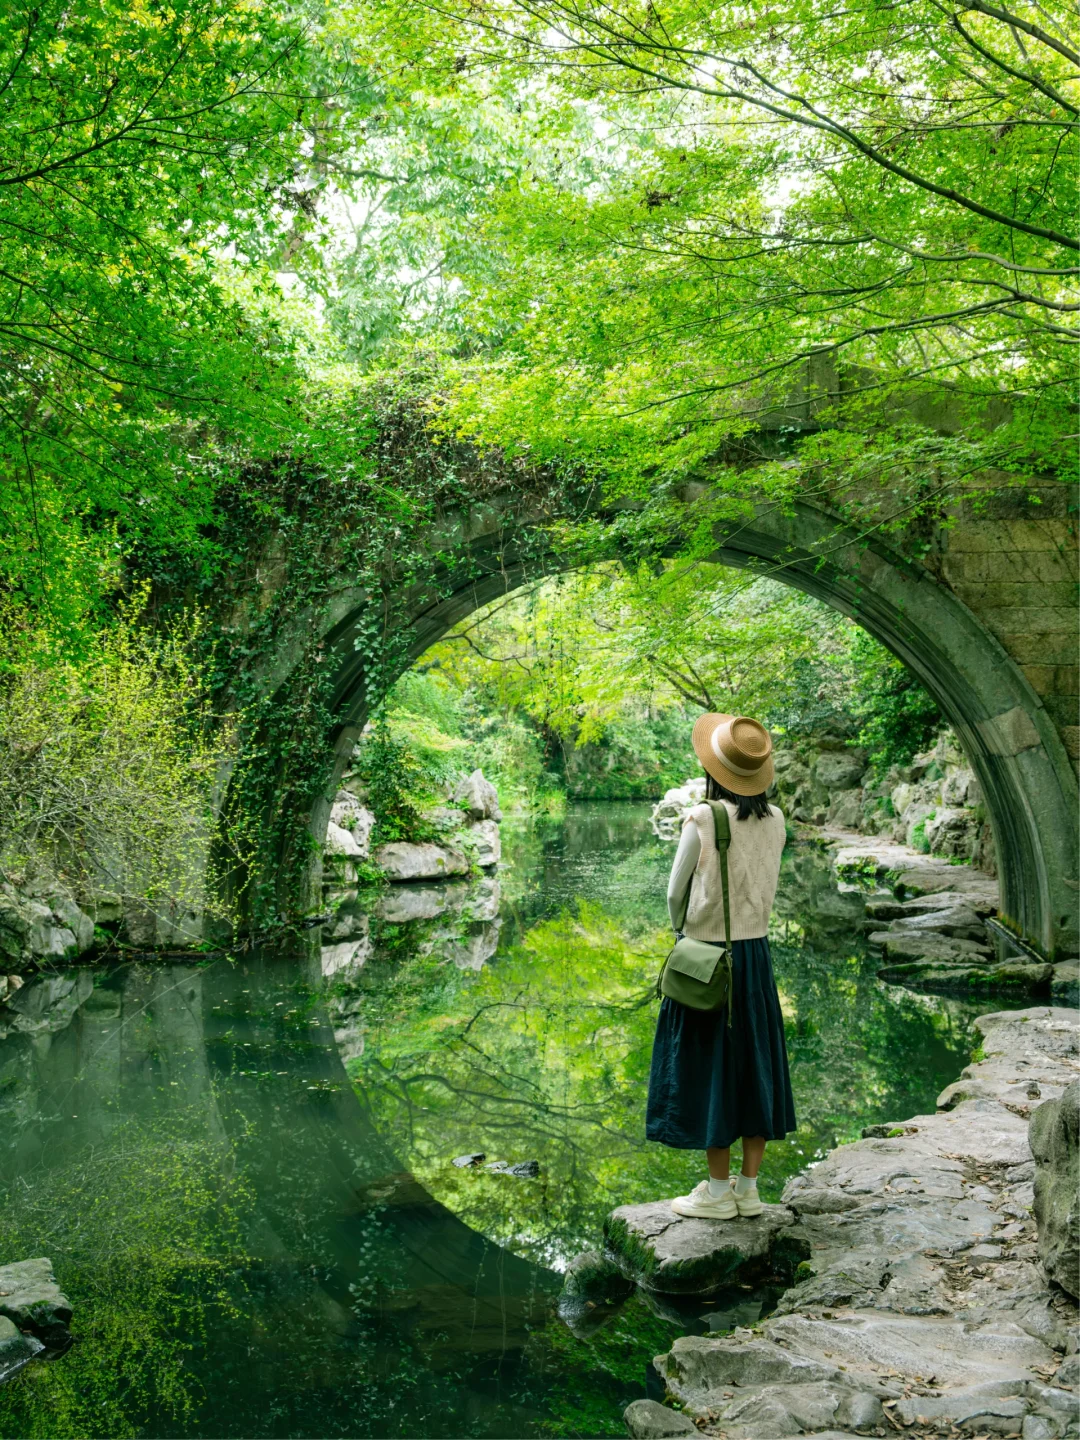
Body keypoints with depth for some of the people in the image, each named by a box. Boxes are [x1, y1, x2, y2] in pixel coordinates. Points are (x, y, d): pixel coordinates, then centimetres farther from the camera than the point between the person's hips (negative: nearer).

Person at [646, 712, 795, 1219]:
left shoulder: (702, 819, -17)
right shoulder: (774, 821, 0)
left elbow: (676, 894, -8)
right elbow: (764, 887, 9)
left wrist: (686, 932, 10)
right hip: (757, 952, 6)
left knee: (710, 1065, 5)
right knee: (754, 1062, 13)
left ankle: (719, 1191, 13)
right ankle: (748, 1188, 22)